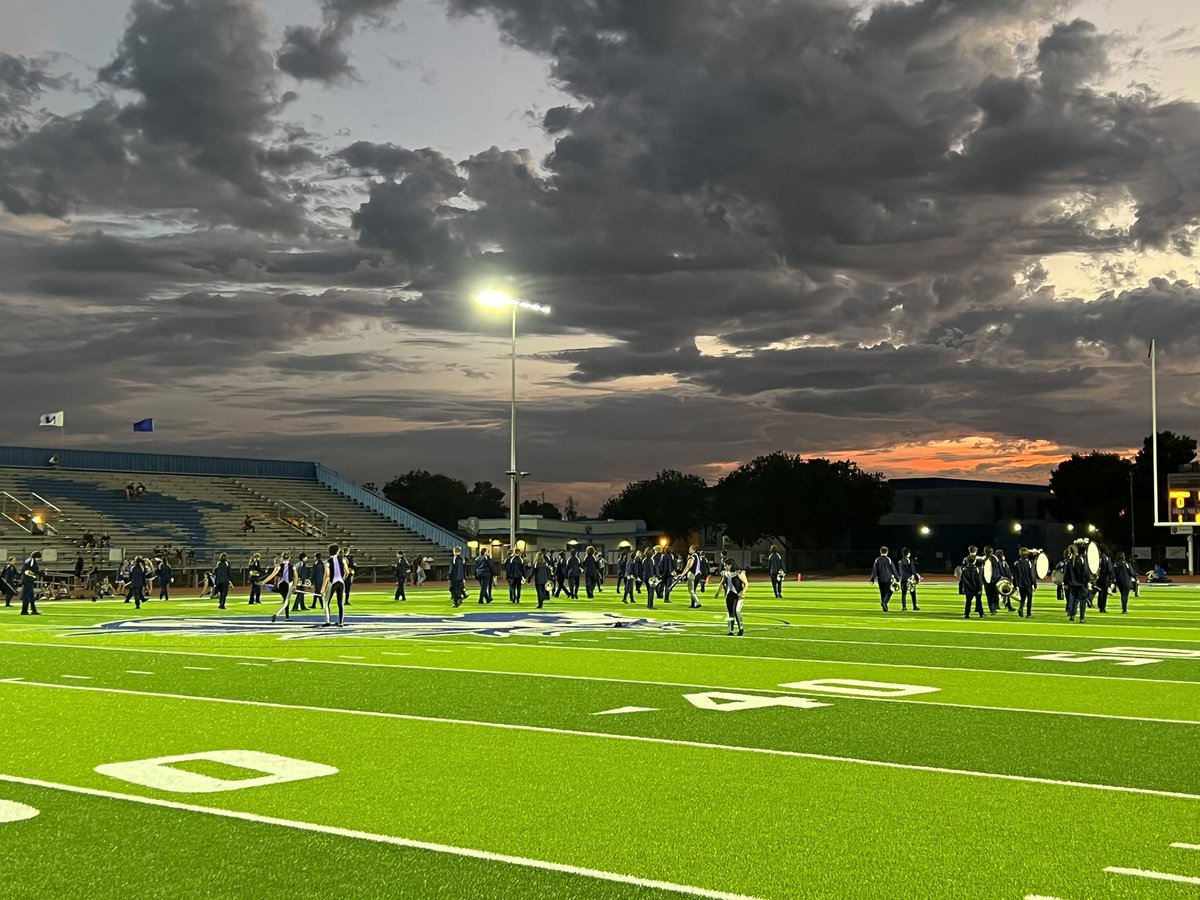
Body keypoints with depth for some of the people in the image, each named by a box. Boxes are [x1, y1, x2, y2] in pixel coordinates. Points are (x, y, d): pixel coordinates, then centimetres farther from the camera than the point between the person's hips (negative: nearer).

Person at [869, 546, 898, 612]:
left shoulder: (877, 560, 2)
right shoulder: (888, 559, -6)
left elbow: (874, 570, -1)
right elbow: (893, 569, -2)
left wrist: (872, 579, 0)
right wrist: (896, 577, 7)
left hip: (880, 579, 3)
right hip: (888, 579, -3)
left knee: (882, 593, 11)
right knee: (889, 592, 4)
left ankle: (885, 608, 13)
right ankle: (884, 601, -22)